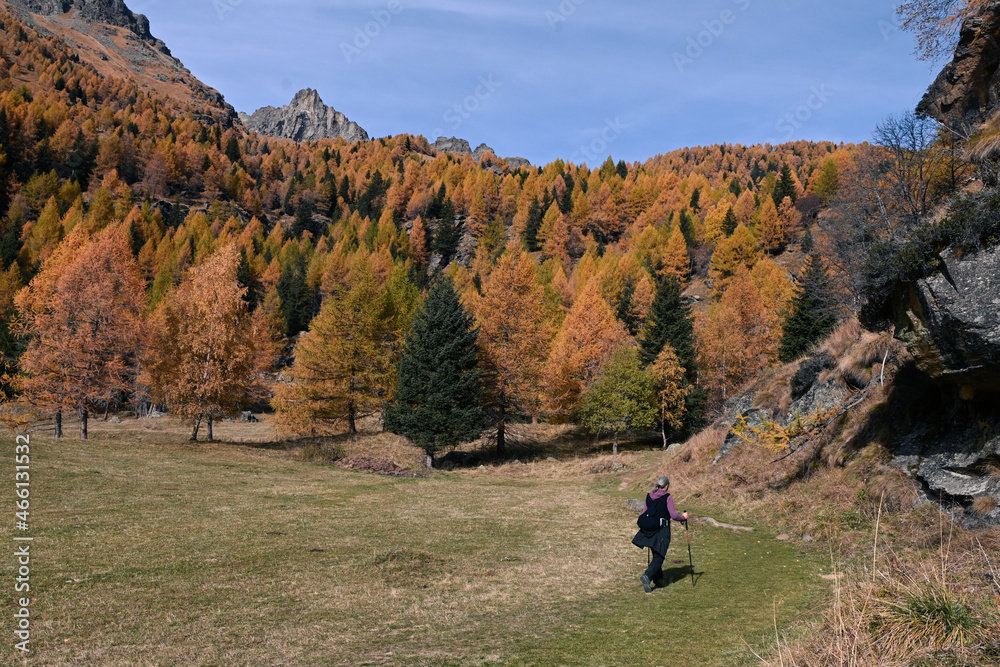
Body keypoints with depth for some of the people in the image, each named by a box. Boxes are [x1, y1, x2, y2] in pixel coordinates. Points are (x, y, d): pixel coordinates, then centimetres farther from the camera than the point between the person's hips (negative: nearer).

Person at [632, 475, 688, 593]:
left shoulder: (649, 496, 7)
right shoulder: (667, 498, -8)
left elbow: (643, 514, 10)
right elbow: (673, 515, -11)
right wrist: (683, 517, 8)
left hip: (649, 529, 6)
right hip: (662, 530, -5)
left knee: (656, 555, 20)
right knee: (659, 556, -2)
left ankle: (658, 579, 25)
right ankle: (647, 576, -21)